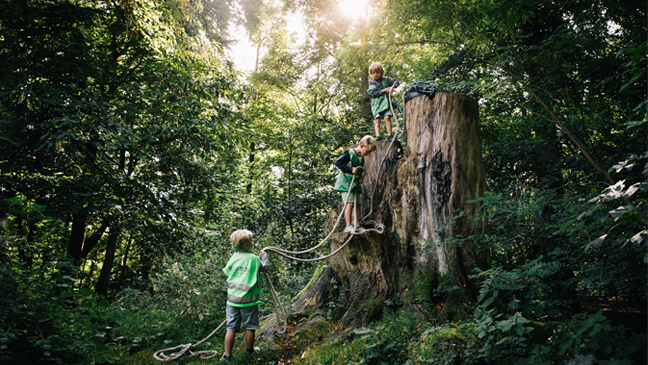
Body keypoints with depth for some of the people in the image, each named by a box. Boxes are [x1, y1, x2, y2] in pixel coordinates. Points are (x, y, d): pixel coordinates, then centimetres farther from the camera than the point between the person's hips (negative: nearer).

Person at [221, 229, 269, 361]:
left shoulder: (233, 258, 0)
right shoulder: (254, 259, -11)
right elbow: (265, 267, 5)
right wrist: (264, 255, 22)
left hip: (232, 299, 4)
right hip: (248, 300, -4)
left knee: (231, 327, 9)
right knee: (250, 327, 13)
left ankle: (227, 355, 13)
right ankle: (250, 351, 27)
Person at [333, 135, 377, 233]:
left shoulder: (362, 158, 14)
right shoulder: (349, 153, -11)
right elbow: (337, 162, -16)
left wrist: (360, 178, 4)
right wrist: (351, 169, -22)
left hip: (355, 184, 8)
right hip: (346, 182, -8)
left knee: (357, 204, 6)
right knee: (350, 203, -15)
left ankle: (357, 226, 13)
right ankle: (348, 226, -14)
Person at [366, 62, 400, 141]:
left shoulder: (386, 79, 11)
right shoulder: (372, 83, 9)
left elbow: (397, 81, 9)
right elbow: (373, 93, -4)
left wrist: (392, 87, -12)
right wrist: (384, 90, -9)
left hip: (386, 102, 0)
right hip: (376, 103, 0)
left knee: (387, 117, -17)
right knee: (377, 119, -12)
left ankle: (389, 135, -17)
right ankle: (378, 136, -20)